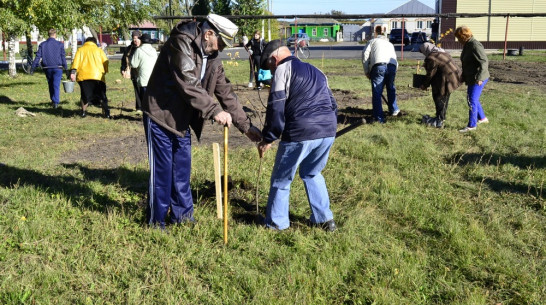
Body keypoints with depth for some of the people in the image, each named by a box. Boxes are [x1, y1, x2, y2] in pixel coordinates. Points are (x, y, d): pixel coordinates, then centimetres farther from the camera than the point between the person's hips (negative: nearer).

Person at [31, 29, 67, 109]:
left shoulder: (42, 44, 4)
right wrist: (65, 68, 4)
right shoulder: (60, 44, -1)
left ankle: (53, 101, 28)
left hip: (47, 68, 3)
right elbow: (63, 57, -2)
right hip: (57, 68, -3)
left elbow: (38, 57, -1)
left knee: (50, 85, 18)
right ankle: (56, 102, -12)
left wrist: (33, 68, 0)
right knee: (56, 85, -3)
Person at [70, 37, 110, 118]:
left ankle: (83, 112, 16)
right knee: (101, 95, 5)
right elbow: (105, 62, 7)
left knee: (85, 95, 14)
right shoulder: (99, 50, 16)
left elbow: (76, 61, 3)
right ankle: (106, 112, -4)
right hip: (97, 76, -1)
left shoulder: (80, 50, 16)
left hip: (83, 76, 1)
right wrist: (105, 72, 16)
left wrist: (73, 72, -4)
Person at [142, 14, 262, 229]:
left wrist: (246, 126, 3)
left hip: (182, 119, 7)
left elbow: (226, 92, 6)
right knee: (162, 170, -1)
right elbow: (188, 85, -29)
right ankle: (156, 220, 12)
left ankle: (182, 214, 26)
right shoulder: (181, 43, -19)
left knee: (182, 169, 12)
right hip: (161, 115, -7)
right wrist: (214, 111, -31)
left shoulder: (212, 58, 5)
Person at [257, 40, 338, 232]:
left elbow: (276, 107, -6)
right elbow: (332, 104, 26)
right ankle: (325, 219, 26)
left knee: (281, 179, 10)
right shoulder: (315, 71, 26)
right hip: (328, 131, 7)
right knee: (312, 174, 26)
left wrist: (268, 139, 0)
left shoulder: (283, 69, 3)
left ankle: (276, 223, 19)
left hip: (300, 133, -7)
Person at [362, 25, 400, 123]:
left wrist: (367, 72, 12)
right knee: (391, 88, 26)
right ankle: (394, 110, 41)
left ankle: (379, 118, -3)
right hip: (392, 66, 4)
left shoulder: (373, 41, 22)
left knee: (377, 92, -1)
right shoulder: (390, 44, 35)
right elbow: (395, 59, 30)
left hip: (378, 66, -4)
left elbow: (365, 55, 8)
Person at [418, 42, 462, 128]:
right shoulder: (442, 53, 15)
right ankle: (442, 117, 34)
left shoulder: (431, 58, -15)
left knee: (439, 99, 0)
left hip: (448, 78, -10)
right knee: (444, 98, 21)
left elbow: (430, 74, -10)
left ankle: (439, 122, 4)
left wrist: (425, 85, 3)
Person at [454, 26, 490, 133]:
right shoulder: (467, 45, 11)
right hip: (471, 78, 10)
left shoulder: (475, 45, -20)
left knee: (472, 100, -6)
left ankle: (471, 125, 1)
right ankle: (482, 118, 39)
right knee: (472, 99, 22)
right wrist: (464, 77, 23)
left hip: (478, 79, -10)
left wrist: (479, 77, -29)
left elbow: (484, 62, -24)